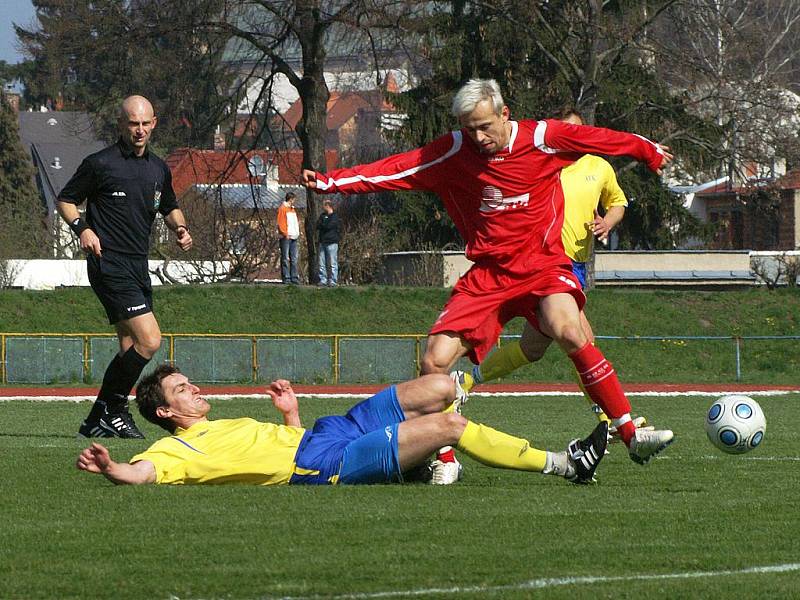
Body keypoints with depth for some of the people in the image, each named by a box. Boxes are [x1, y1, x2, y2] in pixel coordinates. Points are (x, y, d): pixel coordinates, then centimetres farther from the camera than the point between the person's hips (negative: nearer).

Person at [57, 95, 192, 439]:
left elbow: (169, 208, 29)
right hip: (109, 264, -8)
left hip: (138, 266, 8)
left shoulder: (159, 169, 14)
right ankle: (113, 410, -4)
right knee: (149, 340, -17)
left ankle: (97, 422, 15)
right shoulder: (100, 163, -4)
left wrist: (180, 228, 8)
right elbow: (65, 200, 3)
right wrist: (81, 228, -14)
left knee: (131, 349, 7)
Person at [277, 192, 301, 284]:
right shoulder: (282, 208, -4)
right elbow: (280, 223, -11)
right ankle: (286, 278, -8)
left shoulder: (292, 209, 21)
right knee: (285, 258, -7)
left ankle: (294, 277, 9)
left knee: (294, 258, 7)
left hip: (293, 237, 8)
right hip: (286, 237, -8)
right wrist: (285, 233, -19)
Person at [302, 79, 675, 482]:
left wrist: (652, 153, 23)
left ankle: (632, 436, -23)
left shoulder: (542, 138, -6)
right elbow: (394, 170, -5)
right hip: (487, 275, 3)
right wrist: (329, 182, -14)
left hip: (543, 265, -3)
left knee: (569, 333, -31)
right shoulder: (453, 152, -2)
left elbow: (603, 140, 8)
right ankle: (444, 460, 6)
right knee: (435, 362, -13)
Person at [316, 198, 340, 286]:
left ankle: (333, 281, -6)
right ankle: (323, 280, 9)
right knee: (322, 264, 5)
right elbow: (317, 226, 8)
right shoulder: (323, 215, 18)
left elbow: (328, 226, -15)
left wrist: (321, 225, 2)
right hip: (323, 242, 7)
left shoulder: (334, 217, -3)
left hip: (332, 242, -7)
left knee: (333, 263, -6)